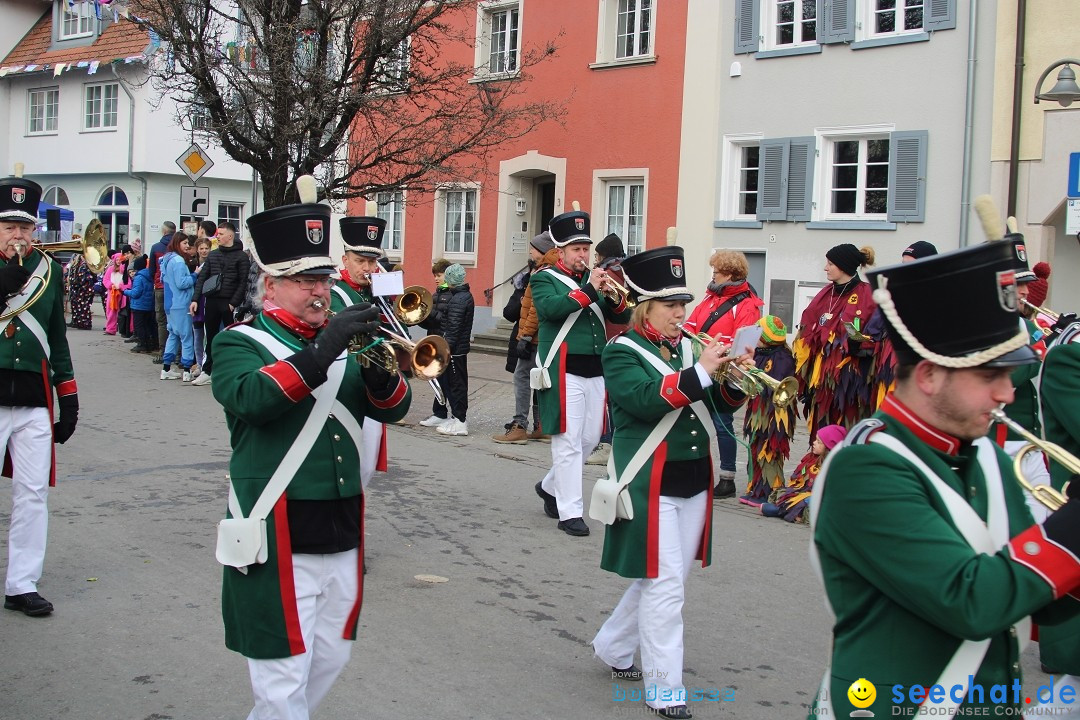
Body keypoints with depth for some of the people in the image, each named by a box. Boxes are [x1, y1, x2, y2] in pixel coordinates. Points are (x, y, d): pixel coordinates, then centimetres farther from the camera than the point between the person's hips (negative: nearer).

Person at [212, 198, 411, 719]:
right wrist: (322, 352, -31)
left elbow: (393, 408, 4)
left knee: (329, 659, 18)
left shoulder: (342, 342, 12)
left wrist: (377, 369, -17)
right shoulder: (239, 342, -3)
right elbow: (251, 397, -24)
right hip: (279, 538, -6)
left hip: (343, 533, 6)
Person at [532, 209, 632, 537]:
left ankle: (550, 487, 32)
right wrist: (589, 289, -23)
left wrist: (614, 296, -12)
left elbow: (622, 317, 8)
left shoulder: (595, 278, 15)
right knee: (568, 443, -4)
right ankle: (570, 512, 2)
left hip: (596, 371, 6)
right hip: (564, 372, -6)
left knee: (590, 439, 12)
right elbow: (550, 308, -21)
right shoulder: (545, 279, 0)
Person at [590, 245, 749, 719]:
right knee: (664, 584, -5)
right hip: (652, 485, -7)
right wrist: (700, 371, -30)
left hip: (694, 482, 7)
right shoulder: (622, 352, -7)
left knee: (661, 579, 16)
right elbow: (644, 399, -25)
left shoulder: (688, 347, 10)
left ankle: (613, 647, 35)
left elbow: (719, 405, 9)